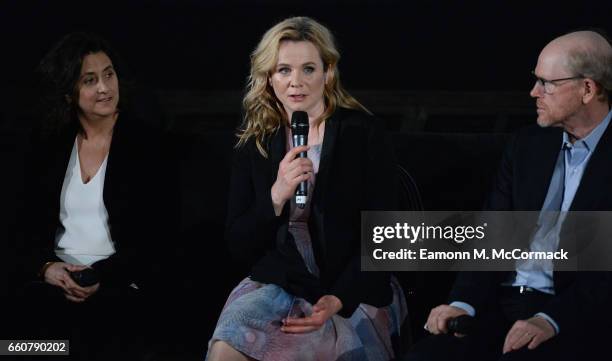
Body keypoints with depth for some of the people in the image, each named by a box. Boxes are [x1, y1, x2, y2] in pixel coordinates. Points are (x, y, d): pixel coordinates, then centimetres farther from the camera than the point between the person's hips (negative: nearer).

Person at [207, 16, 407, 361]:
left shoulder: (363, 133, -5)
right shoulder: (255, 146, 6)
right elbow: (240, 245, 3)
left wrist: (339, 300, -20)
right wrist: (276, 196, -15)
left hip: (355, 293, -3)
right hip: (277, 284, 3)